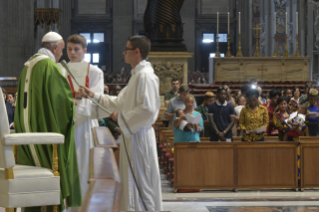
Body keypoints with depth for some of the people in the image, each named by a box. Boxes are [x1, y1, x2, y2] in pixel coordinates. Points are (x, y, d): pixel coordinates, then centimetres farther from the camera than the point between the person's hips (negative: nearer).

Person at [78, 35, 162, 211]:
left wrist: (121, 117, -16)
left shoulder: (145, 76, -16)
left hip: (139, 136, -10)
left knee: (141, 182, -4)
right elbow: (119, 102, 22)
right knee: (132, 182, 15)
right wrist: (94, 96, 15)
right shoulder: (137, 75, 16)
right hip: (131, 135, 10)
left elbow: (148, 110, -25)